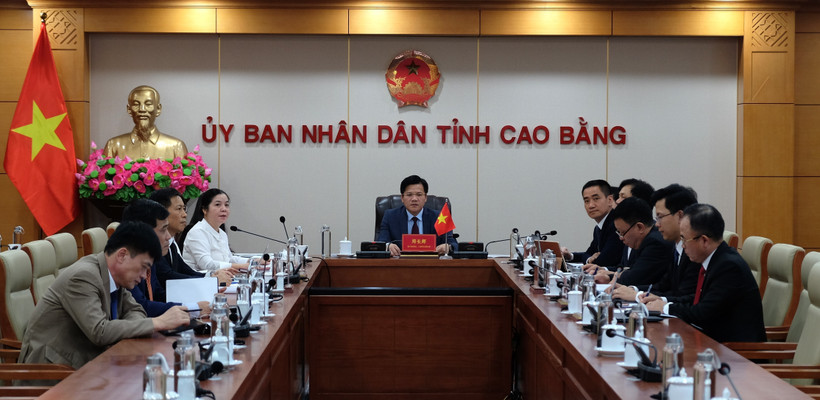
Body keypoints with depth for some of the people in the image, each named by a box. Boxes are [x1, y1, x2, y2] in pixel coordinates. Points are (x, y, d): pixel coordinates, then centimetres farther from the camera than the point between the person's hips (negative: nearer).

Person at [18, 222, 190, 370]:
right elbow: (99, 332, -28)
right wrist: (158, 323, -26)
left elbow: (134, 311, 14)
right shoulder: (83, 277, -21)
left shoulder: (113, 276, 5)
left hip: (85, 360, 8)